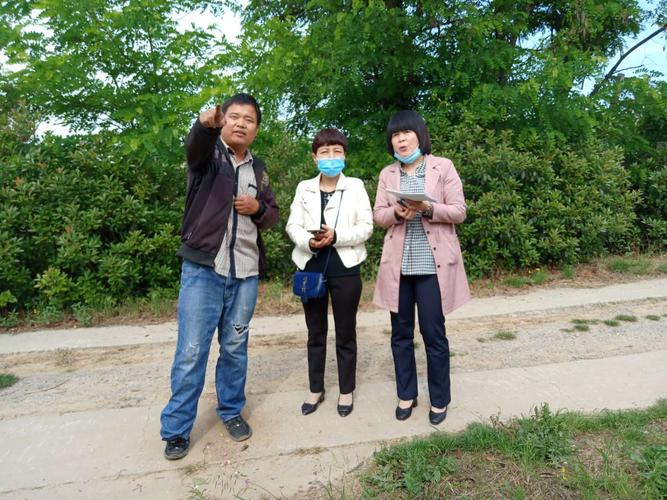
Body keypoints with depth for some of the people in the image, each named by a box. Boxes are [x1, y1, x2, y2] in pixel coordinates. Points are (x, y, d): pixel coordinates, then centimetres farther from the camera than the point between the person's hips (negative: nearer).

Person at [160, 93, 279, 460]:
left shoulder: (258, 169, 15)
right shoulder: (208, 152, 2)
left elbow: (272, 215, 19)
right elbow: (195, 145, -24)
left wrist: (258, 208, -4)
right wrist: (205, 124, -46)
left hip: (245, 272, 4)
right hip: (203, 268, -4)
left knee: (235, 347, 14)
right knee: (191, 352, 0)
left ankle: (231, 411, 32)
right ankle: (176, 429, 16)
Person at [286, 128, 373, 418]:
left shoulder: (355, 186, 2)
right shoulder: (304, 188, 7)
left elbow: (366, 227, -4)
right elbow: (292, 225, 3)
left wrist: (336, 236, -19)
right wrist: (308, 241, -18)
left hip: (345, 268, -2)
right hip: (311, 267, 2)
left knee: (345, 334, 9)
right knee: (315, 333, 13)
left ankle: (346, 391, 26)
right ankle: (316, 389, 29)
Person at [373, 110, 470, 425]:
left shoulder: (443, 167, 1)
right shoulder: (387, 174, 10)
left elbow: (459, 212, -3)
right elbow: (378, 215, 6)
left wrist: (428, 209, -20)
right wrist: (396, 212, -16)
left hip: (432, 264, -3)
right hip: (398, 264, 4)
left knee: (434, 334, 3)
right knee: (401, 333, 11)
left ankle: (439, 400, 23)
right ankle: (406, 394, 29)